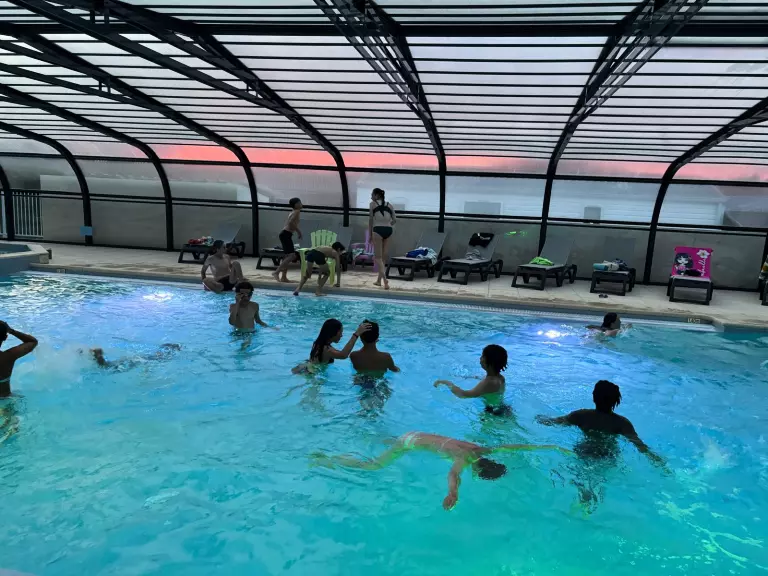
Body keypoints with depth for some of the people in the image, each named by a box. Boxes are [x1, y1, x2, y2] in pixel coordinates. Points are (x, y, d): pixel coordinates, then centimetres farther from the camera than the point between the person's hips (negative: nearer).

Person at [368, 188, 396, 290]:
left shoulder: (373, 204, 4)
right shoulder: (389, 205, 15)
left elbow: (371, 219, 0)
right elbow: (394, 219, 9)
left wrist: (370, 234, 4)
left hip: (378, 230, -4)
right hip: (388, 230, 4)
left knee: (378, 256, -2)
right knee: (383, 256, 14)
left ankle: (385, 279, -20)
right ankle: (379, 280, 21)